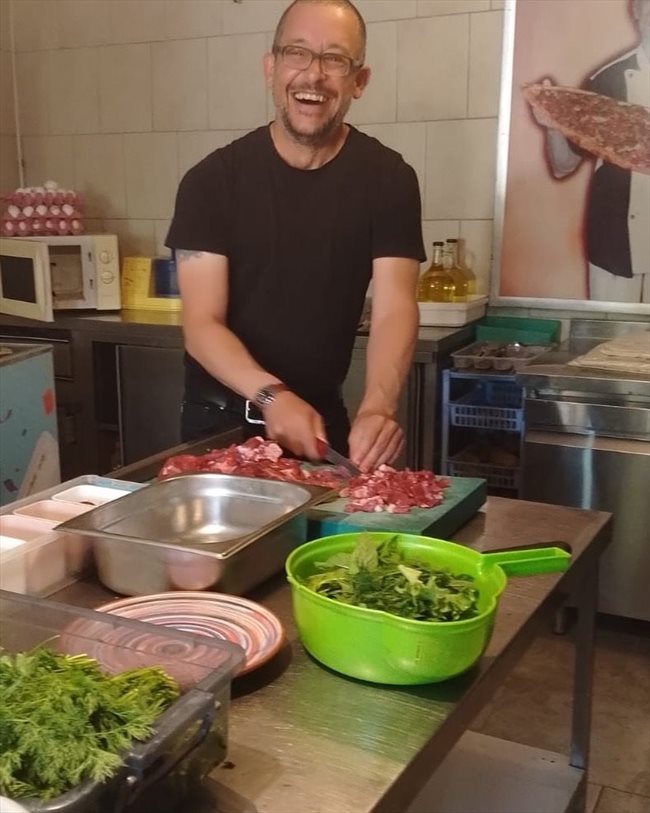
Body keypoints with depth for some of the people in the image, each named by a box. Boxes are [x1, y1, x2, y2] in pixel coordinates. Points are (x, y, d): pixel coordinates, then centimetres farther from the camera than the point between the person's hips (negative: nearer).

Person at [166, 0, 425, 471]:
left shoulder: (388, 179, -8)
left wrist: (378, 407, -37)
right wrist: (271, 396, -33)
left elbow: (395, 309, -18)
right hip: (220, 421, 0)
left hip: (322, 420, 1)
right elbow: (202, 323, -16)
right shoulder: (213, 179, -11)